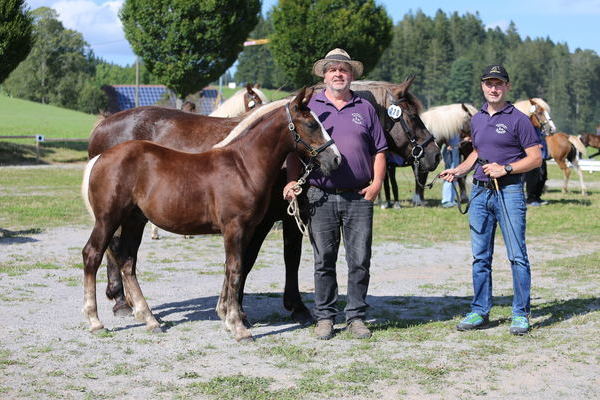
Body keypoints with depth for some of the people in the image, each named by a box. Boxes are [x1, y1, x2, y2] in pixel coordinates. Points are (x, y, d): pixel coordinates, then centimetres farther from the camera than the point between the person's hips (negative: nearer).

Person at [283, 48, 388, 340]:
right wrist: (292, 182, -7)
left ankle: (356, 316, 11)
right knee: (324, 261, 5)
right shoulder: (309, 107, 8)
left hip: (359, 197, 1)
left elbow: (379, 151, 10)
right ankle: (324, 316, 14)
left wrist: (376, 183, -3)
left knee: (360, 261, 1)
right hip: (321, 197, -1)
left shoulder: (365, 109, 11)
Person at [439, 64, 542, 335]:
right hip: (479, 192, 6)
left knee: (517, 256, -4)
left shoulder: (518, 119, -4)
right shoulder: (477, 119, 14)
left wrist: (505, 169, -16)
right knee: (480, 257, 9)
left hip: (509, 192, -6)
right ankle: (480, 312, 16)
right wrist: (457, 171, 10)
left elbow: (535, 158, -6)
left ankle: (521, 314, 2)